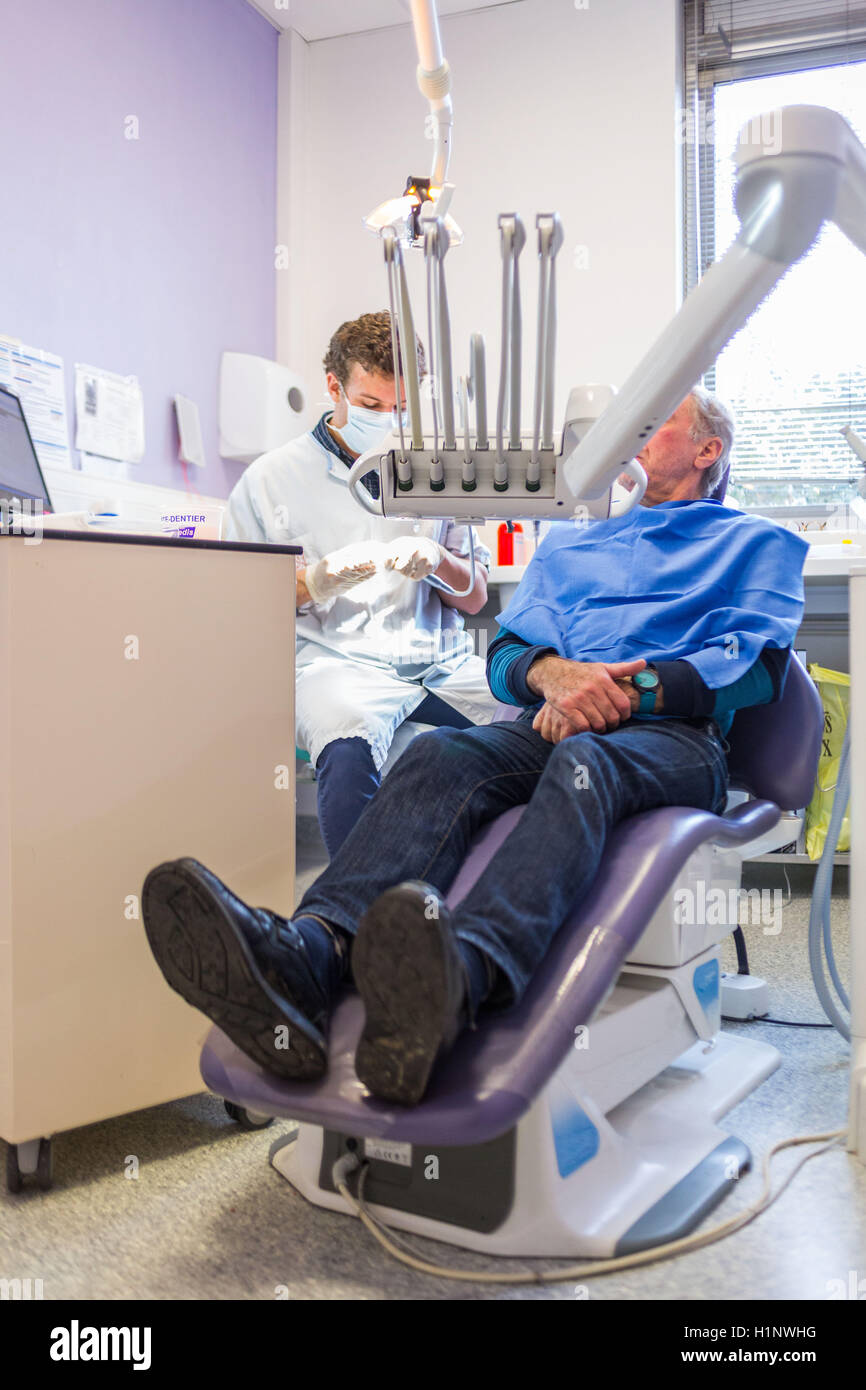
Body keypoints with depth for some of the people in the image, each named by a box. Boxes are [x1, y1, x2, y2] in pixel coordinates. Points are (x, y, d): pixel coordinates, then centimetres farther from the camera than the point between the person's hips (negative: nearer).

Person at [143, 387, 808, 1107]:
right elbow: (504, 654, 21)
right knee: (441, 754, -30)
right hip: (554, 722, 3)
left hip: (674, 732, -3)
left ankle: (463, 973, -67)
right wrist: (552, 671, -4)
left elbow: (761, 664, 4)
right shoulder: (565, 541, 33)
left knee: (585, 762, -39)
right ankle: (306, 953, -56)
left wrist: (629, 689, -10)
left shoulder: (758, 542, 23)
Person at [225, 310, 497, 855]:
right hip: (340, 660, -3)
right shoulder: (272, 478, 9)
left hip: (443, 662, 4)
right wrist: (315, 582, -9)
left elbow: (476, 597, 19)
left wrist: (438, 561, -3)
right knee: (350, 754, -38)